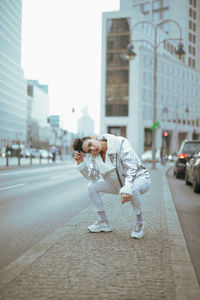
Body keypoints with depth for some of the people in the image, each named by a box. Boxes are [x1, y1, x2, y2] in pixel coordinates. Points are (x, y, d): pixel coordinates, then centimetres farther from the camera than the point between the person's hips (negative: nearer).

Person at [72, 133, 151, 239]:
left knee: (132, 188, -40)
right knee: (92, 187, -3)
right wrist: (81, 163, -21)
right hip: (118, 184, 6)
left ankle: (140, 222, -13)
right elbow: (94, 178, -10)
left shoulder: (120, 143, -25)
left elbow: (132, 167, -30)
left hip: (140, 178, -6)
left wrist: (126, 189, -40)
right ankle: (103, 222, 9)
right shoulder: (95, 155, -7)